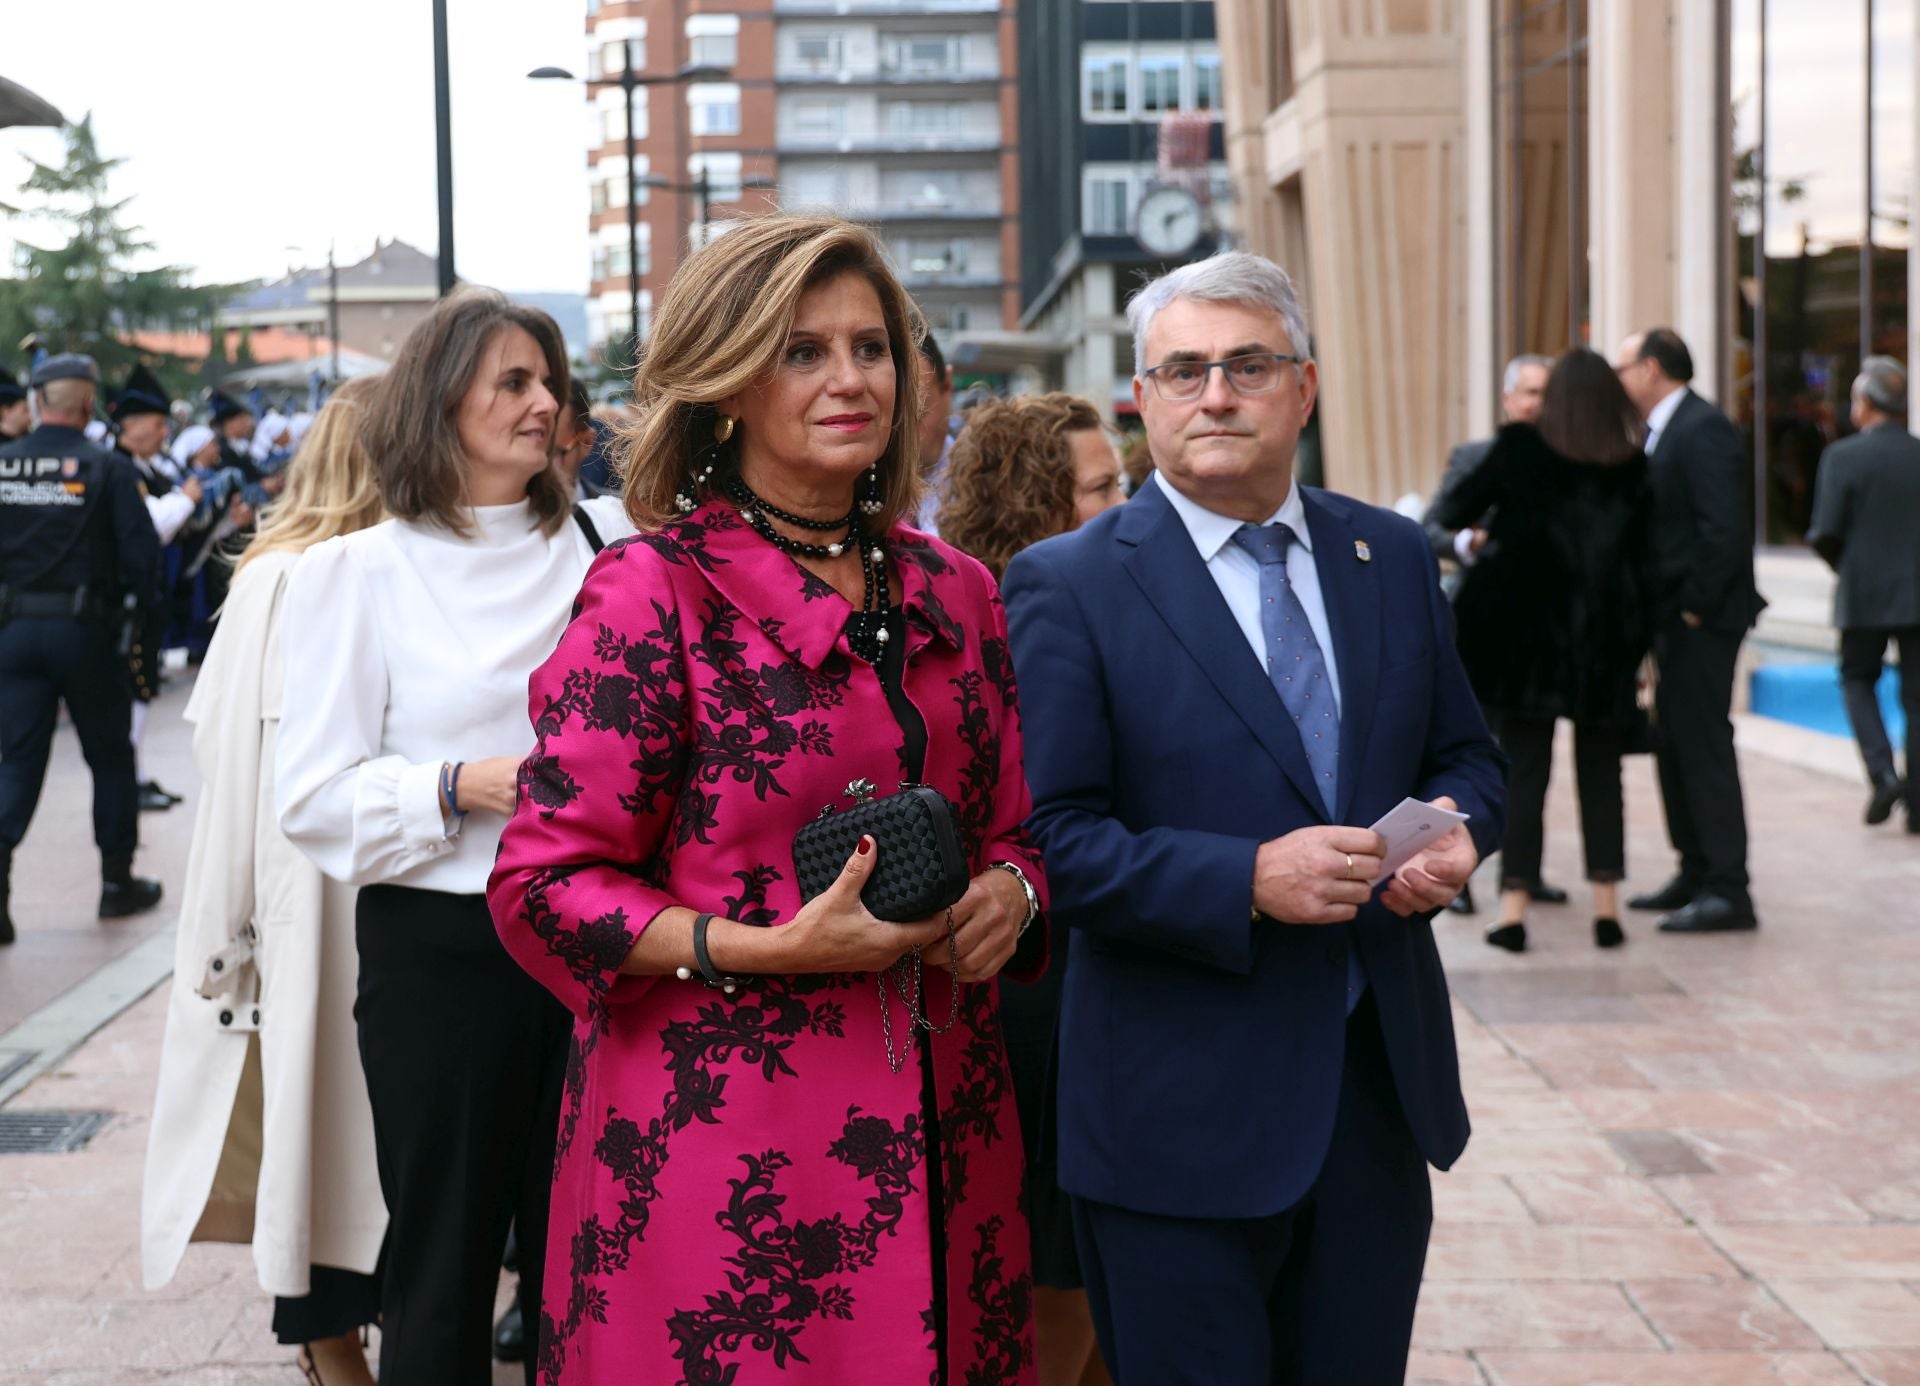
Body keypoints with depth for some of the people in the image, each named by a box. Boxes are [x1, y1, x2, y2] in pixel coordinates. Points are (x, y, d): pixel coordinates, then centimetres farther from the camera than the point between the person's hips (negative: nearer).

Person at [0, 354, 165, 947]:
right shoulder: (107, 468, -11)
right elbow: (140, 550, -12)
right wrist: (129, 609, 4)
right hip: (86, 630, -3)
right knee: (110, 756, 13)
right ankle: (118, 882, 21)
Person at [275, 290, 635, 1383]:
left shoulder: (602, 546, 6)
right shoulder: (358, 573, -1)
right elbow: (315, 798, -6)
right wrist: (465, 787, -17)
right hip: (439, 949, -2)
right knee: (443, 1264, 8)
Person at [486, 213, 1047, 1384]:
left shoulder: (955, 594, 11)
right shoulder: (659, 592, -7)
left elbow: (1012, 826, 20)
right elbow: (544, 882, -9)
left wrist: (1009, 892, -3)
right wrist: (769, 949, -19)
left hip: (936, 1135, 5)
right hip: (718, 1136, -5)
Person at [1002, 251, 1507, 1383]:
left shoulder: (1393, 556, 9)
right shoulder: (1068, 588, -7)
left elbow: (1468, 758, 16)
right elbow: (1047, 838, -13)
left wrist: (1458, 832, -8)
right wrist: (1247, 881, -23)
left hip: (1382, 1088, 5)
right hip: (1183, 1119, -5)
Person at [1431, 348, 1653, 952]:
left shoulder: (1519, 451, -5)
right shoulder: (1634, 469, 1)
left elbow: (1454, 511, 3)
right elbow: (1645, 561, 5)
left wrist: (1464, 537, 24)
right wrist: (1642, 648, 13)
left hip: (1529, 634, -2)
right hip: (1605, 642, 2)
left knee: (1523, 772, 3)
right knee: (1601, 773, 11)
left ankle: (1514, 907, -1)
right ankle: (1606, 904, 9)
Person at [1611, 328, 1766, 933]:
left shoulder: (1703, 428, -15)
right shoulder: (1663, 431, 15)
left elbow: (1724, 526, -22)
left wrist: (1696, 606, -18)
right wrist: (1662, 612, 11)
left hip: (1702, 619, -10)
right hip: (1675, 617, 10)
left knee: (1704, 744, -8)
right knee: (1674, 745, 14)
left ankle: (1728, 891, -4)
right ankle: (1696, 875, 23)